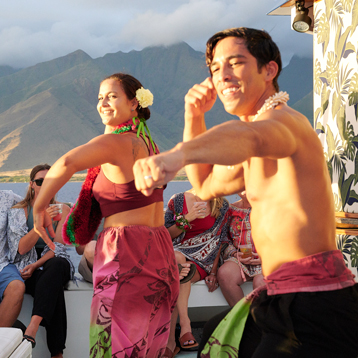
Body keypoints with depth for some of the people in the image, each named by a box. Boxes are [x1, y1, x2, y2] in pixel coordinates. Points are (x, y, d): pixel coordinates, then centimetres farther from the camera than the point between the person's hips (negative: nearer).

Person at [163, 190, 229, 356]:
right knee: (177, 256, -36)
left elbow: (220, 241, 6)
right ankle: (185, 324, -34)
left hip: (202, 262, -1)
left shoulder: (222, 206, 5)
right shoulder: (177, 200, 4)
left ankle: (170, 341, -30)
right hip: (172, 255, 1)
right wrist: (187, 219, -11)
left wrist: (213, 272, -3)